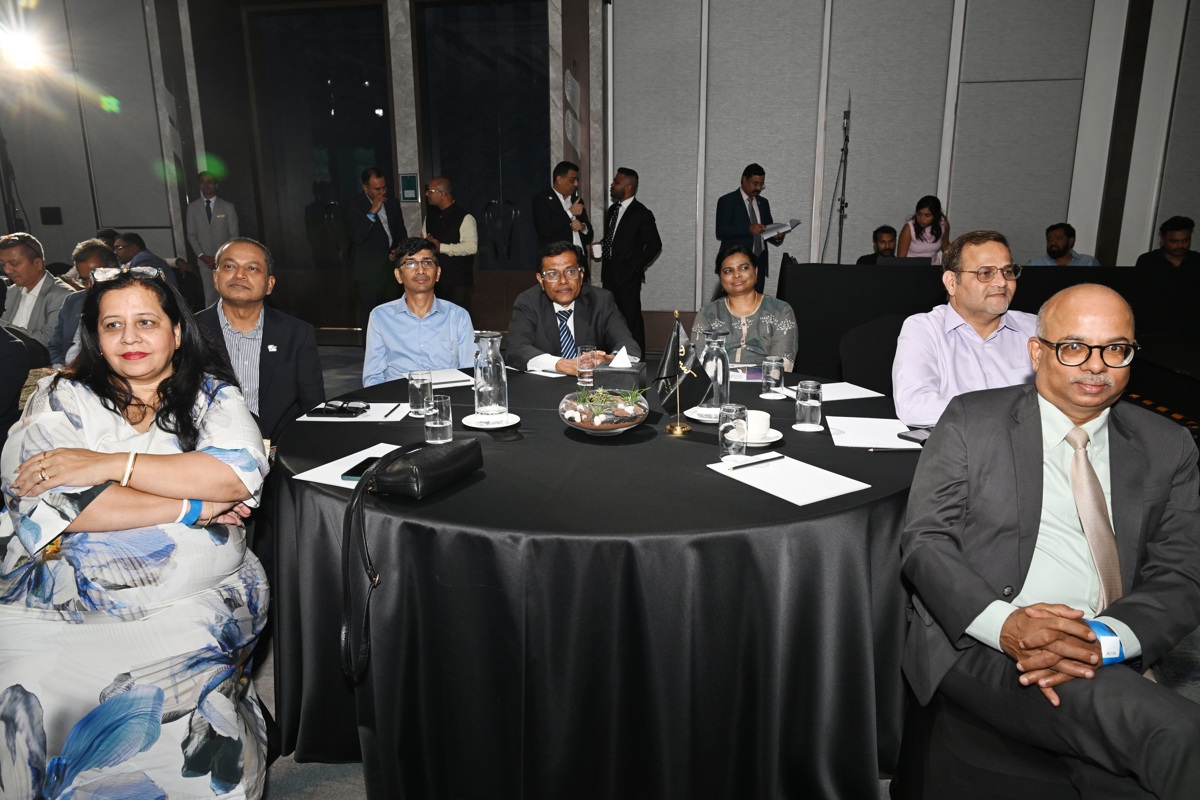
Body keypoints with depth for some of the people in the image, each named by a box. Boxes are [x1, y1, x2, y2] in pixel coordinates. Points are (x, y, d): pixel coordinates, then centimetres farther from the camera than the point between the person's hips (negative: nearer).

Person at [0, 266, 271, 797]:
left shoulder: (212, 393, 7)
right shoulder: (63, 397, 6)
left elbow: (241, 473, -11)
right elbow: (44, 501, -9)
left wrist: (112, 464, -14)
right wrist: (191, 507, -12)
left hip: (194, 603, -1)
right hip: (62, 608, 1)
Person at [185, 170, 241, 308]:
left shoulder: (228, 206, 3)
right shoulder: (192, 207, 8)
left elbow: (234, 235, 2)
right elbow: (191, 235, 8)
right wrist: (202, 256, -5)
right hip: (205, 261, 1)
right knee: (210, 298, -3)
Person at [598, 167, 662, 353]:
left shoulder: (642, 214, -8)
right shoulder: (612, 209, 15)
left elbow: (654, 244, -6)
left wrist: (637, 266, -8)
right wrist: (601, 248, 5)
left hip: (628, 275, -7)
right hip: (609, 273, 7)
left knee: (631, 319, -3)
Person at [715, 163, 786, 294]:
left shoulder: (763, 202, 17)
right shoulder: (727, 201, -1)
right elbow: (720, 231, -12)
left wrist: (776, 236, -4)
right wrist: (748, 229, -24)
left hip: (759, 262, 5)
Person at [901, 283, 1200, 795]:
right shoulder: (972, 420, 3)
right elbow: (924, 542, -2)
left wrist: (1105, 640, -15)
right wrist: (1003, 623, -20)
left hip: (1115, 661, 3)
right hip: (979, 644, -3)